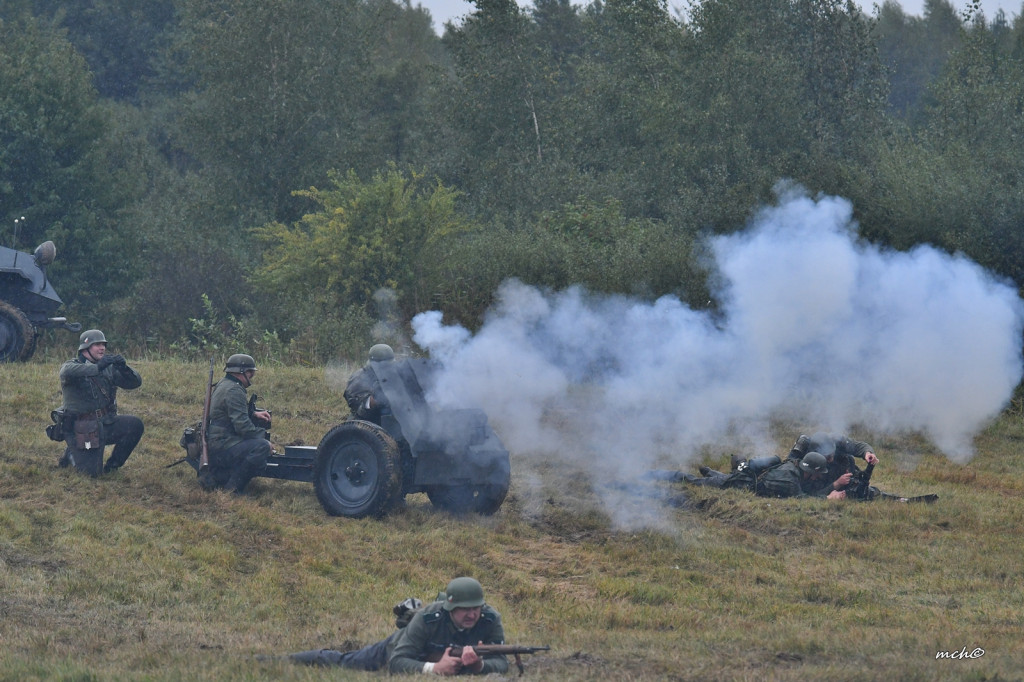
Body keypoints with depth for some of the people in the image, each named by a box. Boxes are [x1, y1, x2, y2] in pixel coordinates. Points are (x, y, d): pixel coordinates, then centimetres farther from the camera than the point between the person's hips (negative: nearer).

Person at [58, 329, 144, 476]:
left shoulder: (108, 368, 7)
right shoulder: (72, 366, -8)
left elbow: (135, 382, 3)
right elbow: (68, 372, -34)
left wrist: (124, 369, -19)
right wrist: (97, 367, -42)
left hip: (106, 424, 5)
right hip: (82, 429, -5)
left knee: (135, 425, -19)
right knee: (91, 471, -16)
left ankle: (113, 465, 3)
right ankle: (72, 454, 20)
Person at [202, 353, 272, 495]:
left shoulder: (223, 385, 18)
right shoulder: (233, 390, -16)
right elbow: (242, 426, -22)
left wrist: (254, 414, 16)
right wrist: (264, 437, -12)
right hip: (222, 445, -11)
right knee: (261, 447, -27)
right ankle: (233, 487, -18)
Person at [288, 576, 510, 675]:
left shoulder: (490, 620, -36)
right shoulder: (427, 618, -44)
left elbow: (501, 664, -38)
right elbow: (397, 662, -45)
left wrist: (480, 665, -61)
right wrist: (433, 668, -62)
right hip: (395, 649, -2)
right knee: (342, 661, 22)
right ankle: (290, 658, 51)